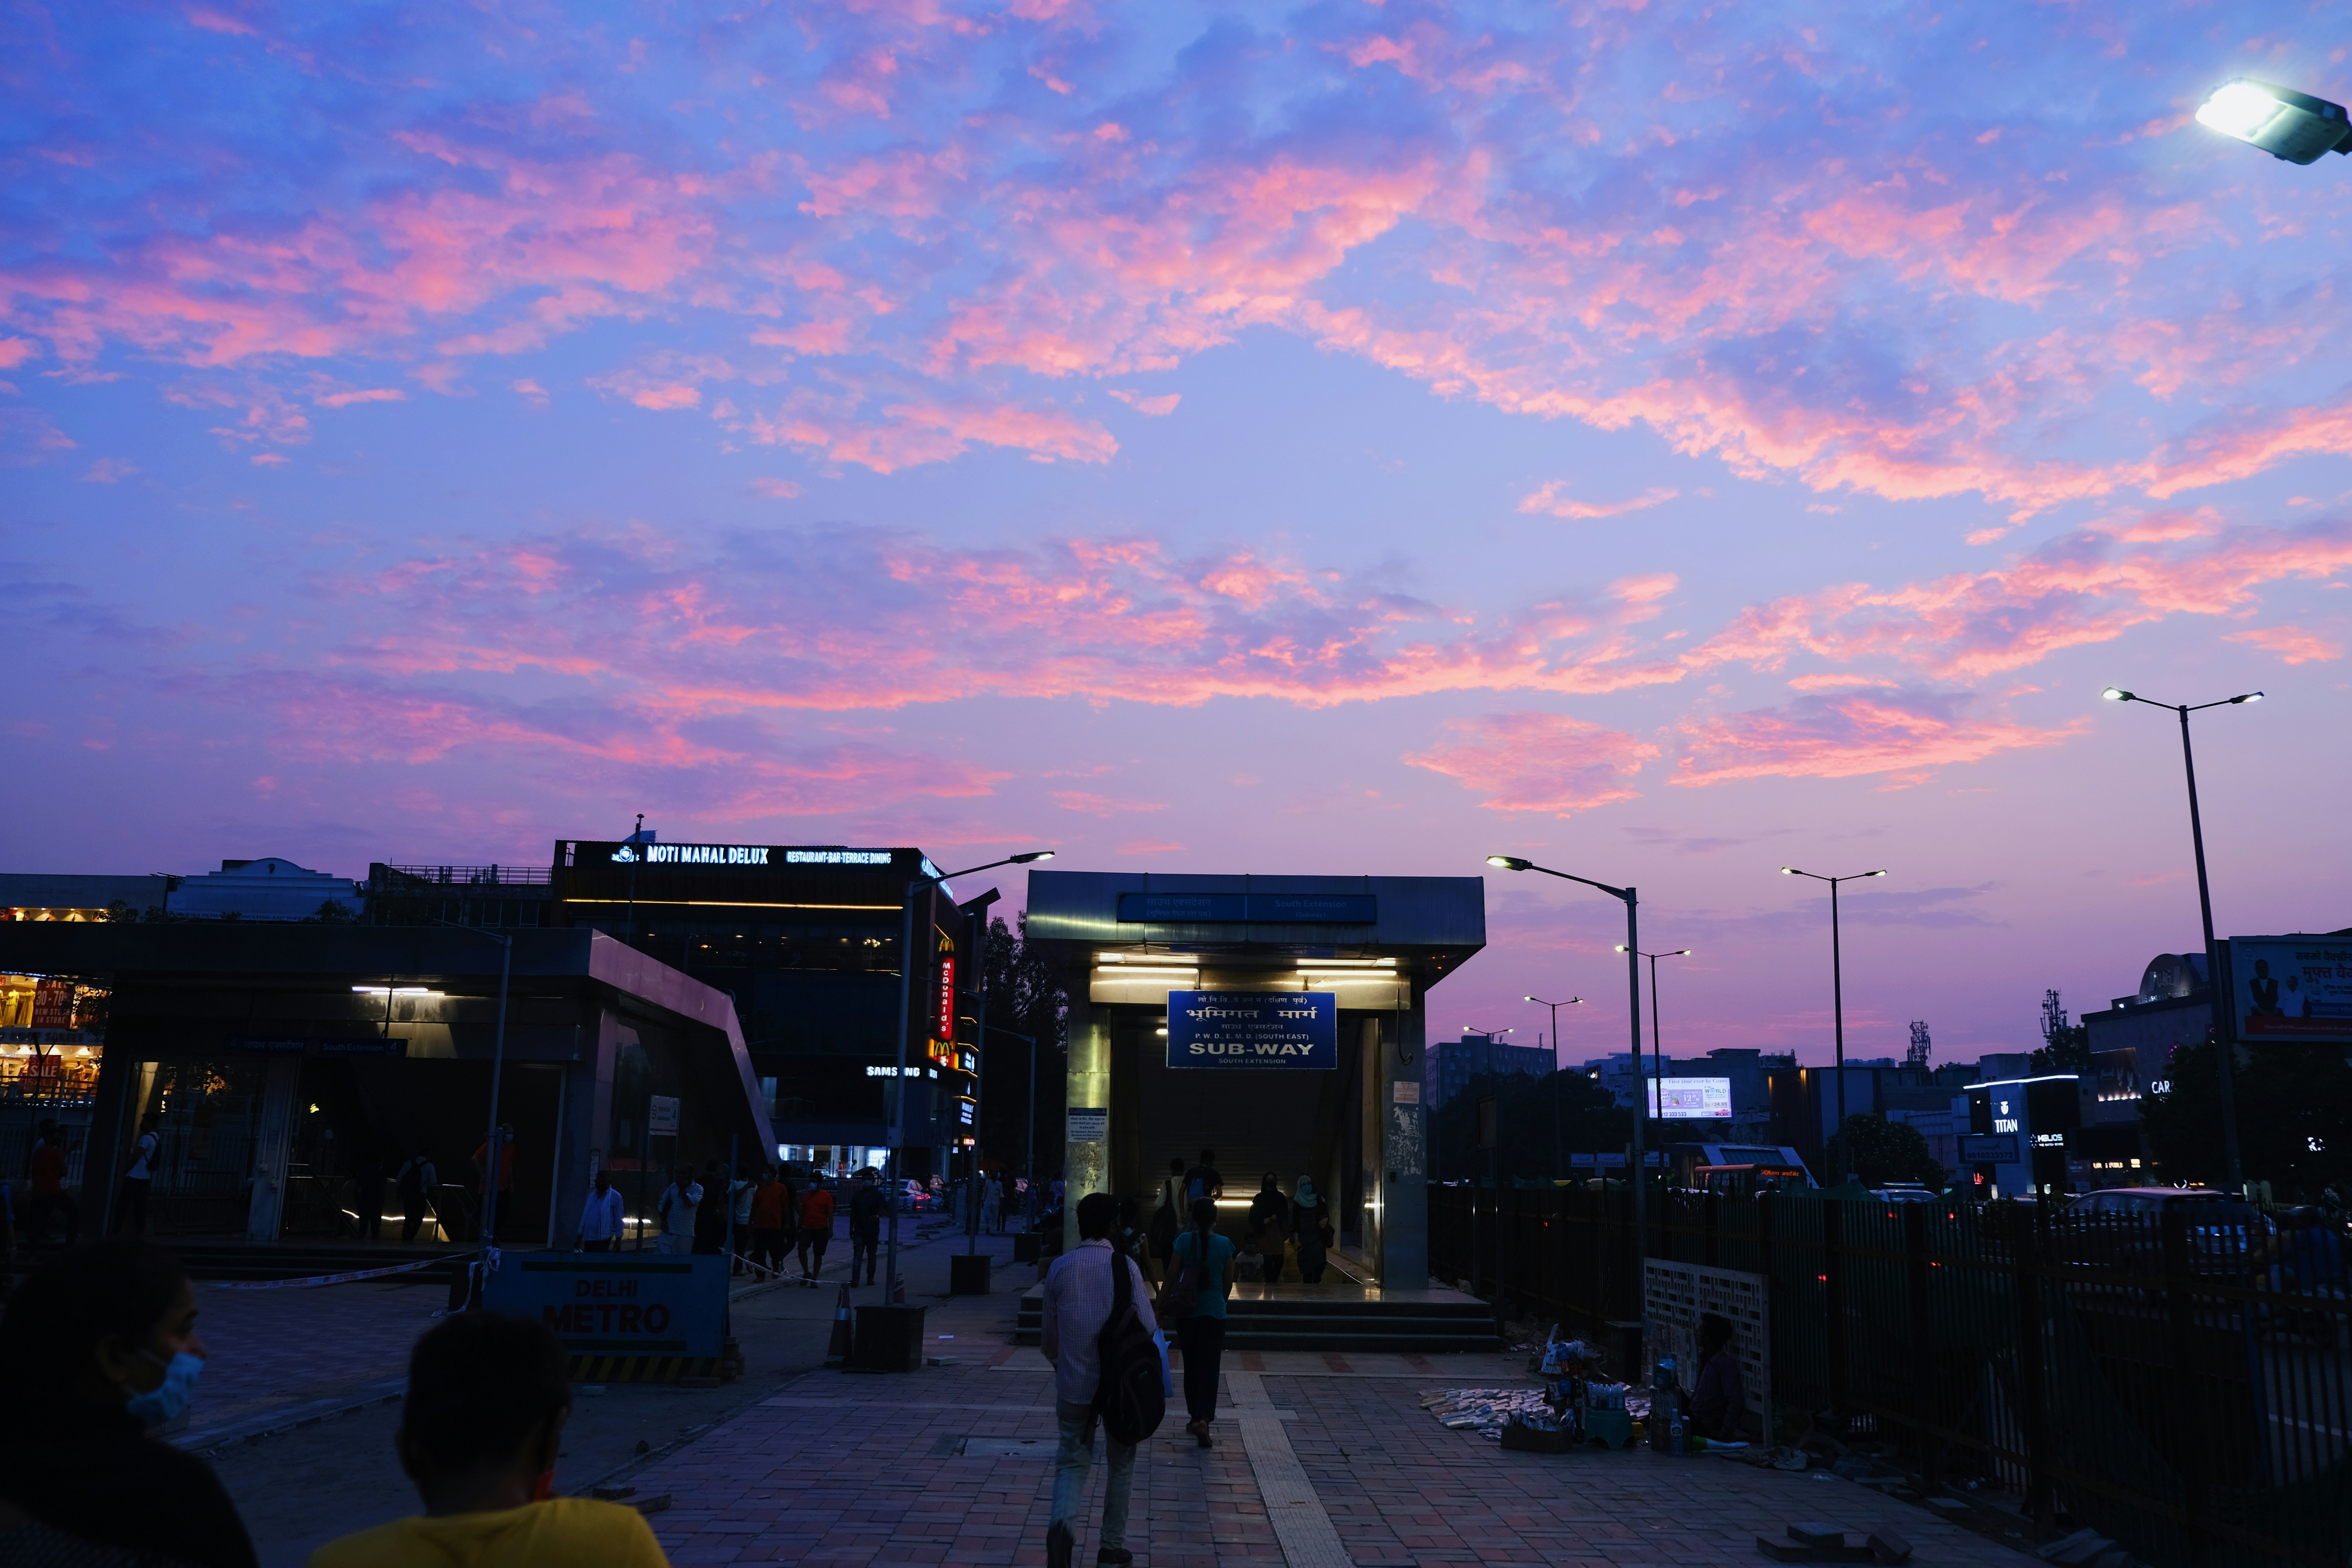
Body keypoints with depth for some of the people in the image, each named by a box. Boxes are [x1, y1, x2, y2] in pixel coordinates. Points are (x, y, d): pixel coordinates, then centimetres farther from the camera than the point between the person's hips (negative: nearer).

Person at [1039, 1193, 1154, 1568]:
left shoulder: (1060, 1268, -1)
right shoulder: (1125, 1266, -8)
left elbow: (1048, 1333, 8)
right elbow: (1147, 1326, -9)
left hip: (1073, 1382, 1)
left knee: (1073, 1462, 10)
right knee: (1121, 1464, 17)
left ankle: (1062, 1523, -17)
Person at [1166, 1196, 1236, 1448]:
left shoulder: (1184, 1241, -7)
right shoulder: (1225, 1244, -6)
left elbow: (1171, 1276, -5)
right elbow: (1229, 1282, 3)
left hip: (1187, 1312, 1)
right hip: (1214, 1312, -1)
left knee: (1192, 1365, 16)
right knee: (1210, 1367, 0)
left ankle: (1195, 1416, 25)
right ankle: (1204, 1418, -17)